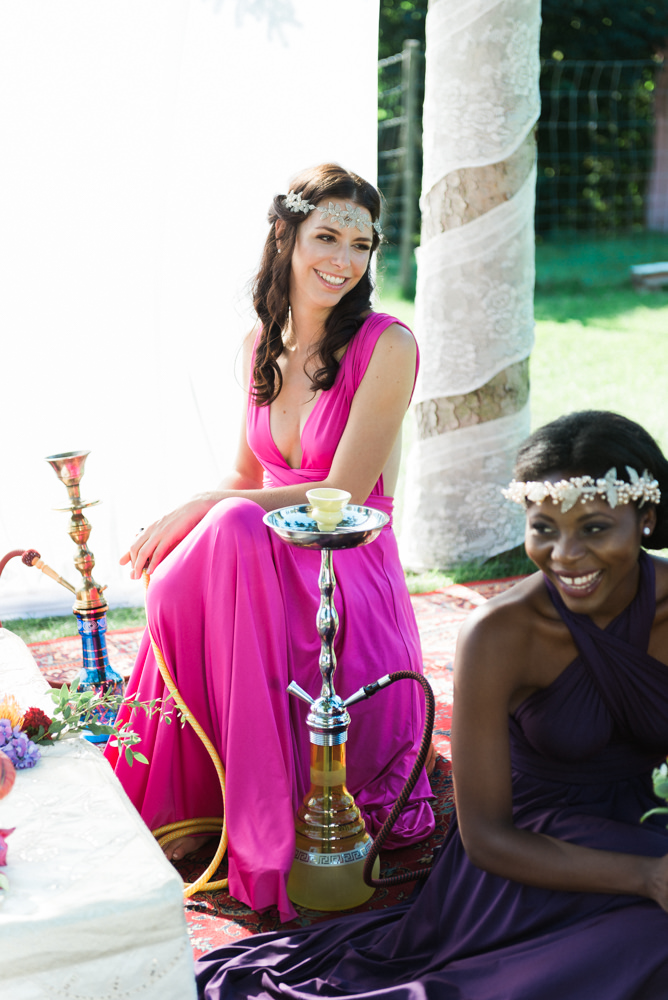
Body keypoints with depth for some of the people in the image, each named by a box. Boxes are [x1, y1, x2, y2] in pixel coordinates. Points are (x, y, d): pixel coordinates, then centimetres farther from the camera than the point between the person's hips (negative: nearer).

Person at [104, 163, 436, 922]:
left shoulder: (387, 346, -11)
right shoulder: (263, 342, 9)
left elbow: (340, 495, -14)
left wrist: (203, 510, -17)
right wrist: (178, 525, -6)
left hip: (350, 573, -5)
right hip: (267, 563, 5)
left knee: (232, 530, -35)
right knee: (175, 587, -29)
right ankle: (181, 803, -11)